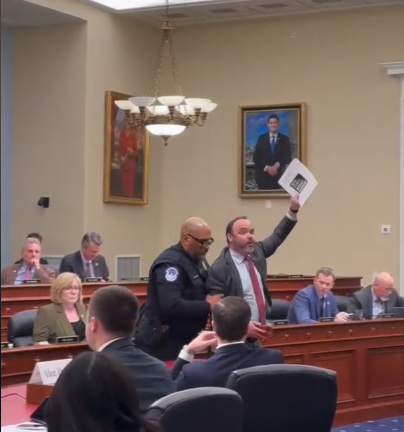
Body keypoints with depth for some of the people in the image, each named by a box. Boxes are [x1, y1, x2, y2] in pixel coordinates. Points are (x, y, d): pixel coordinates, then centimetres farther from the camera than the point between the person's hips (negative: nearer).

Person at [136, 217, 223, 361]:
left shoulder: (197, 260, 9)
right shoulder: (170, 263, -20)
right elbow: (171, 306, -31)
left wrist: (213, 301, -3)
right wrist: (207, 306, -24)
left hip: (182, 341, 9)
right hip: (161, 343, -9)